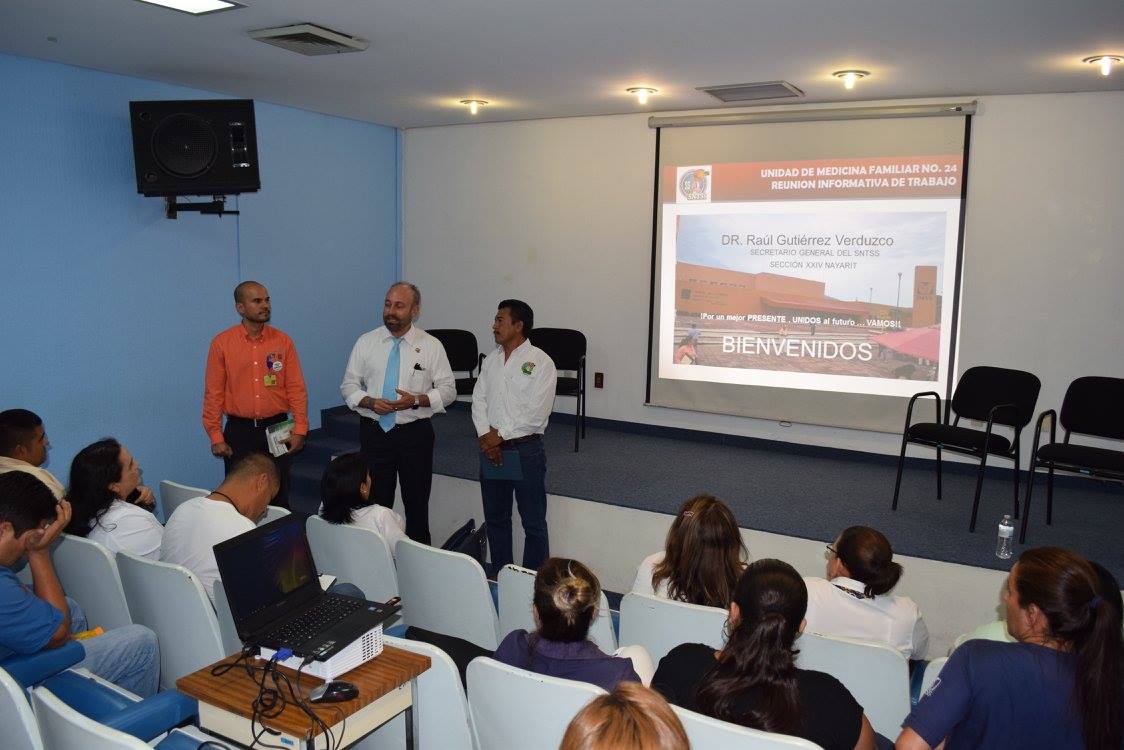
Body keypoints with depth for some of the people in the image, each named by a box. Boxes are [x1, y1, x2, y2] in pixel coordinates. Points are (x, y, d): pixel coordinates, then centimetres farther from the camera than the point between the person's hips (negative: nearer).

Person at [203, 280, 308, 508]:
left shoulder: (282, 341, 2)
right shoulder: (221, 343, -1)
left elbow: (296, 388, 1)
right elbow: (213, 392, 0)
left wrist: (300, 429, -5)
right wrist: (215, 436, -4)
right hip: (239, 430, -1)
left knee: (279, 497, 6)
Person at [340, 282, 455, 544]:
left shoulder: (431, 346, -1)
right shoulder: (366, 342, 3)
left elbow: (448, 390, 0)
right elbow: (348, 385, 6)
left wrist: (416, 400, -16)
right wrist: (370, 402, -14)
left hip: (415, 434, -1)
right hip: (374, 432, 1)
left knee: (417, 503, 8)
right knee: (376, 503, 6)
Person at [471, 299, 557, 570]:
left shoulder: (540, 362, -9)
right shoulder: (491, 360, 10)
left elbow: (536, 413, -16)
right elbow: (478, 400, 5)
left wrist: (500, 435, -14)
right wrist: (485, 437, -9)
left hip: (525, 449, -6)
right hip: (490, 449, 6)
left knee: (533, 522, 3)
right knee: (495, 518, 16)